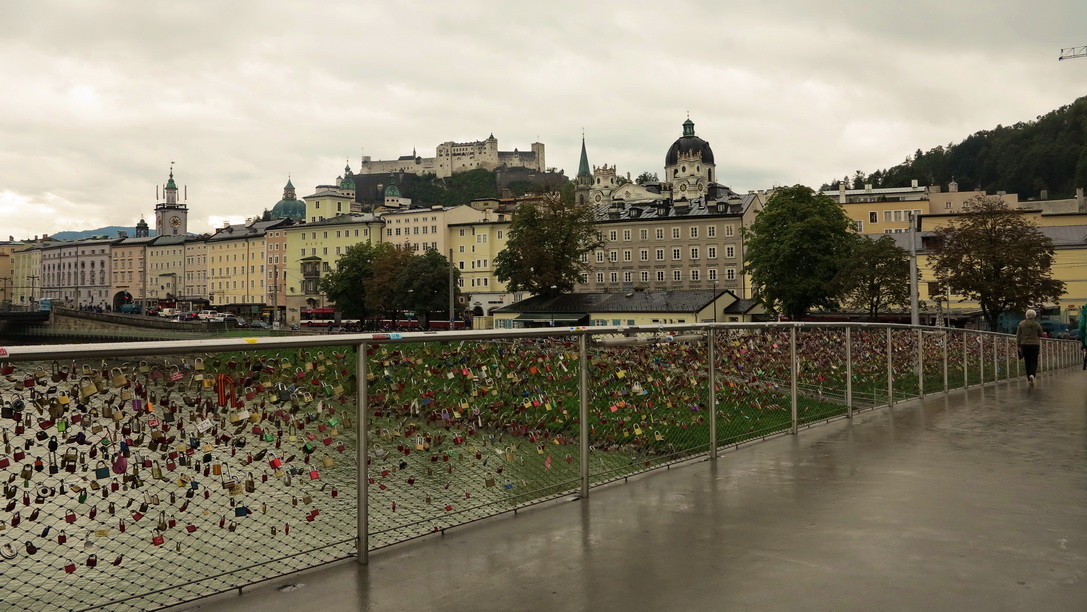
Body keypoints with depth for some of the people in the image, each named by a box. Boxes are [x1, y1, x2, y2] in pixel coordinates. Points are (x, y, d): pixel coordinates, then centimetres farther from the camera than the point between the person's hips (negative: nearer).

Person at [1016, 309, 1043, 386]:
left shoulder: (1021, 324, 0)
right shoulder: (1037, 325, -2)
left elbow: (1018, 336, 0)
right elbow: (1040, 336, 8)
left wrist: (1018, 345, 4)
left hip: (1024, 345, 1)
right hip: (1035, 345, -1)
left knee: (1027, 362, 9)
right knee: (1034, 361, 2)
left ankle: (1029, 379, 13)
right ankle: (1032, 375, -24)